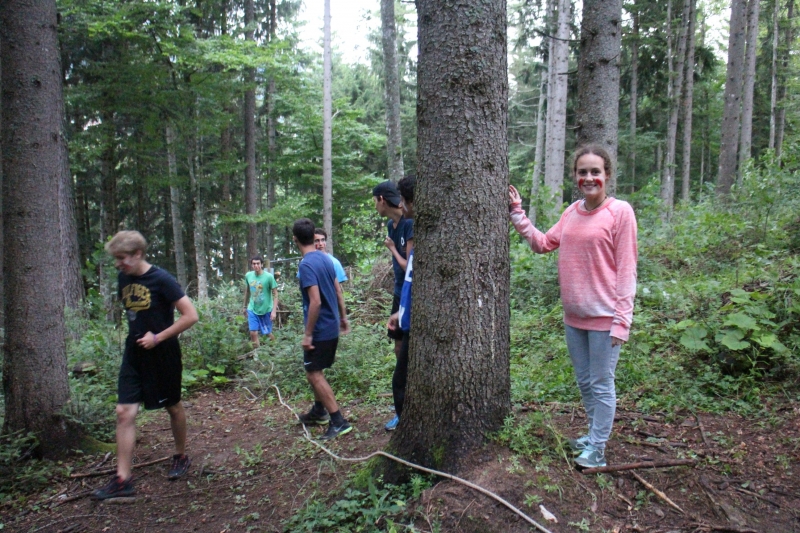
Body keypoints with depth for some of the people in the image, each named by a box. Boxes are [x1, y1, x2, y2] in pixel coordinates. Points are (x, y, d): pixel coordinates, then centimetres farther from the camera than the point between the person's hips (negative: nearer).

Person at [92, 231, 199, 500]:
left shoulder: (161, 280, -17)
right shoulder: (123, 278, 3)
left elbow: (191, 316, -20)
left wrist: (157, 337, -18)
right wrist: (137, 334, 8)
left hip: (162, 354, -6)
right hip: (134, 354, 6)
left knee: (173, 407, 12)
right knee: (124, 412, -2)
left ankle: (181, 457, 34)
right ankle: (122, 480, 4)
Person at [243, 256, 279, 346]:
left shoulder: (269, 276, -14)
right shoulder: (248, 275, -2)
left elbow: (275, 294, -11)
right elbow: (247, 292, 12)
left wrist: (274, 311, -17)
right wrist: (245, 307, 18)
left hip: (266, 310, -3)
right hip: (252, 309, 3)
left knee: (268, 333, 9)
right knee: (253, 333, -4)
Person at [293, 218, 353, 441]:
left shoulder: (306, 264, -20)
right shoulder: (326, 258, 6)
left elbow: (316, 302, -25)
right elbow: (338, 291, 13)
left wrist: (308, 334, -20)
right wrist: (343, 317, 22)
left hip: (320, 329, -9)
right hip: (332, 326, 9)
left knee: (313, 374, -1)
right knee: (316, 371, 22)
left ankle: (338, 421, -2)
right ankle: (319, 411, 35)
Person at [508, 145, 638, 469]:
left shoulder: (620, 211, -12)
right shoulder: (572, 212, 6)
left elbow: (626, 269, -13)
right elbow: (542, 244, 9)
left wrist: (621, 319, -16)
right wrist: (517, 214, 3)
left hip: (604, 317, -6)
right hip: (574, 315, 7)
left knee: (601, 385, 6)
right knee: (583, 381, 19)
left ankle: (596, 450, 20)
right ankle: (595, 434, 38)